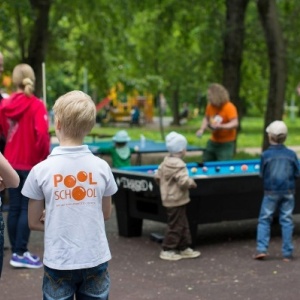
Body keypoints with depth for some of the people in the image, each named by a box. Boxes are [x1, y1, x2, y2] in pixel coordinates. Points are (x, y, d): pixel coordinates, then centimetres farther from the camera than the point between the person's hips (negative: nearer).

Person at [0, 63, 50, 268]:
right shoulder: (36, 105, -13)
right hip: (30, 164, -5)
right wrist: (43, 159, -8)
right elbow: (42, 135, -19)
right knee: (27, 208, 0)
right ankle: (20, 254, 0)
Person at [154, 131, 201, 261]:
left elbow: (157, 176, 12)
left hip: (169, 199, 10)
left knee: (183, 224, 17)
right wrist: (192, 182, -11)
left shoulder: (165, 162, 6)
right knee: (175, 226, 0)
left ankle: (184, 248, 24)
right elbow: (184, 181, -30)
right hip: (177, 200, -10)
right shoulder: (178, 164, -23)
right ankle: (167, 250, 8)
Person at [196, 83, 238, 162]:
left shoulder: (229, 107, -21)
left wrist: (221, 126, -42)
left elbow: (235, 123, -28)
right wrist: (202, 129, -2)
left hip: (226, 144, -7)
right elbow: (206, 118, 15)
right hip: (213, 142, 7)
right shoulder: (210, 106, -1)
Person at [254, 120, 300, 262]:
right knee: (287, 221, 9)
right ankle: (287, 253, 11)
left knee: (264, 220, 9)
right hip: (288, 193, 2)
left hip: (271, 193, -2)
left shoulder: (266, 155, -10)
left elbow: (262, 174, -1)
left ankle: (261, 249, 0)